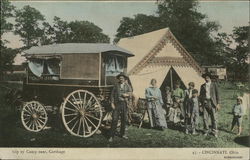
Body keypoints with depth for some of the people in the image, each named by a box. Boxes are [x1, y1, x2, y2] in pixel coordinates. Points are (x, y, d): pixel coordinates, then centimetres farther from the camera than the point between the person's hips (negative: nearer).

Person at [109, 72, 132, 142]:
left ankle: (122, 134, 23)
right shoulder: (116, 86, 6)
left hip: (124, 104, 2)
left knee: (124, 119, 8)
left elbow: (130, 93, 3)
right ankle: (112, 136, -6)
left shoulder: (127, 85, 11)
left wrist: (126, 94, -18)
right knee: (114, 119, -8)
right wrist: (112, 103, -6)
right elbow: (112, 95, 4)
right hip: (117, 104, -2)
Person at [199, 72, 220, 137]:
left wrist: (218, 104, -4)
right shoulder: (202, 86, 11)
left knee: (214, 118, 1)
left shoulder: (214, 84, 4)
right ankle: (206, 131, 16)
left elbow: (217, 94, 2)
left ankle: (214, 131, 11)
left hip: (212, 103, -2)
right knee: (205, 118, 4)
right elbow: (200, 95, 14)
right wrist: (201, 103, 6)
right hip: (205, 102, 2)